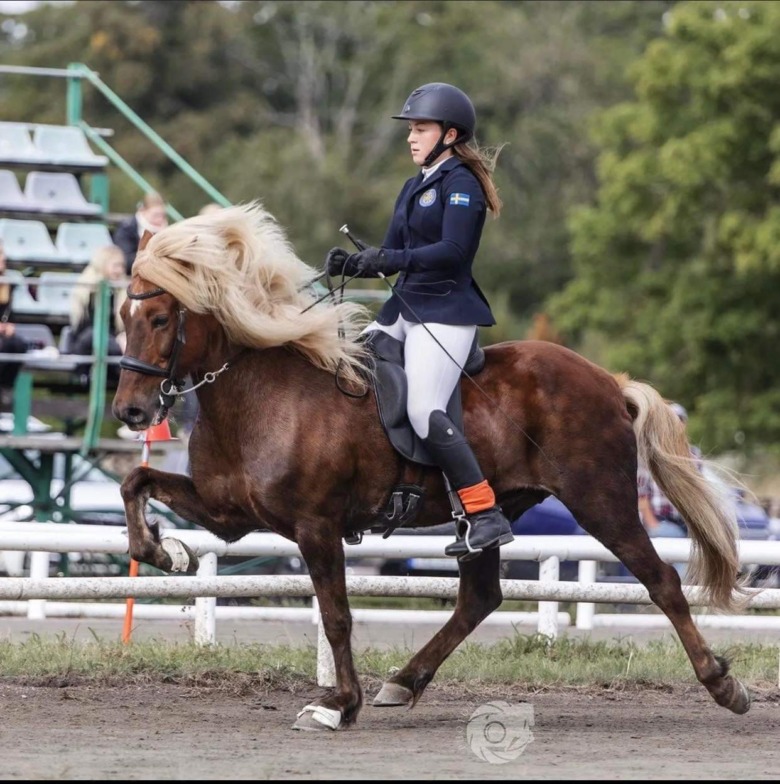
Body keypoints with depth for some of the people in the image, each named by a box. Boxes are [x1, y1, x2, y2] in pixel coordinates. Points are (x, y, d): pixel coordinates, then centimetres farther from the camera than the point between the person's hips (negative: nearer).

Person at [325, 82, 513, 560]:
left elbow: (452, 250, -23)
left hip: (445, 313, -10)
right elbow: (393, 255, 17)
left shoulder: (461, 184, -9)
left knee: (424, 412, -21)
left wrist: (390, 259, -31)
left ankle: (487, 516, -21)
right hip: (405, 307, 10)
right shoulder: (415, 187, 18)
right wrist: (353, 263, -3)